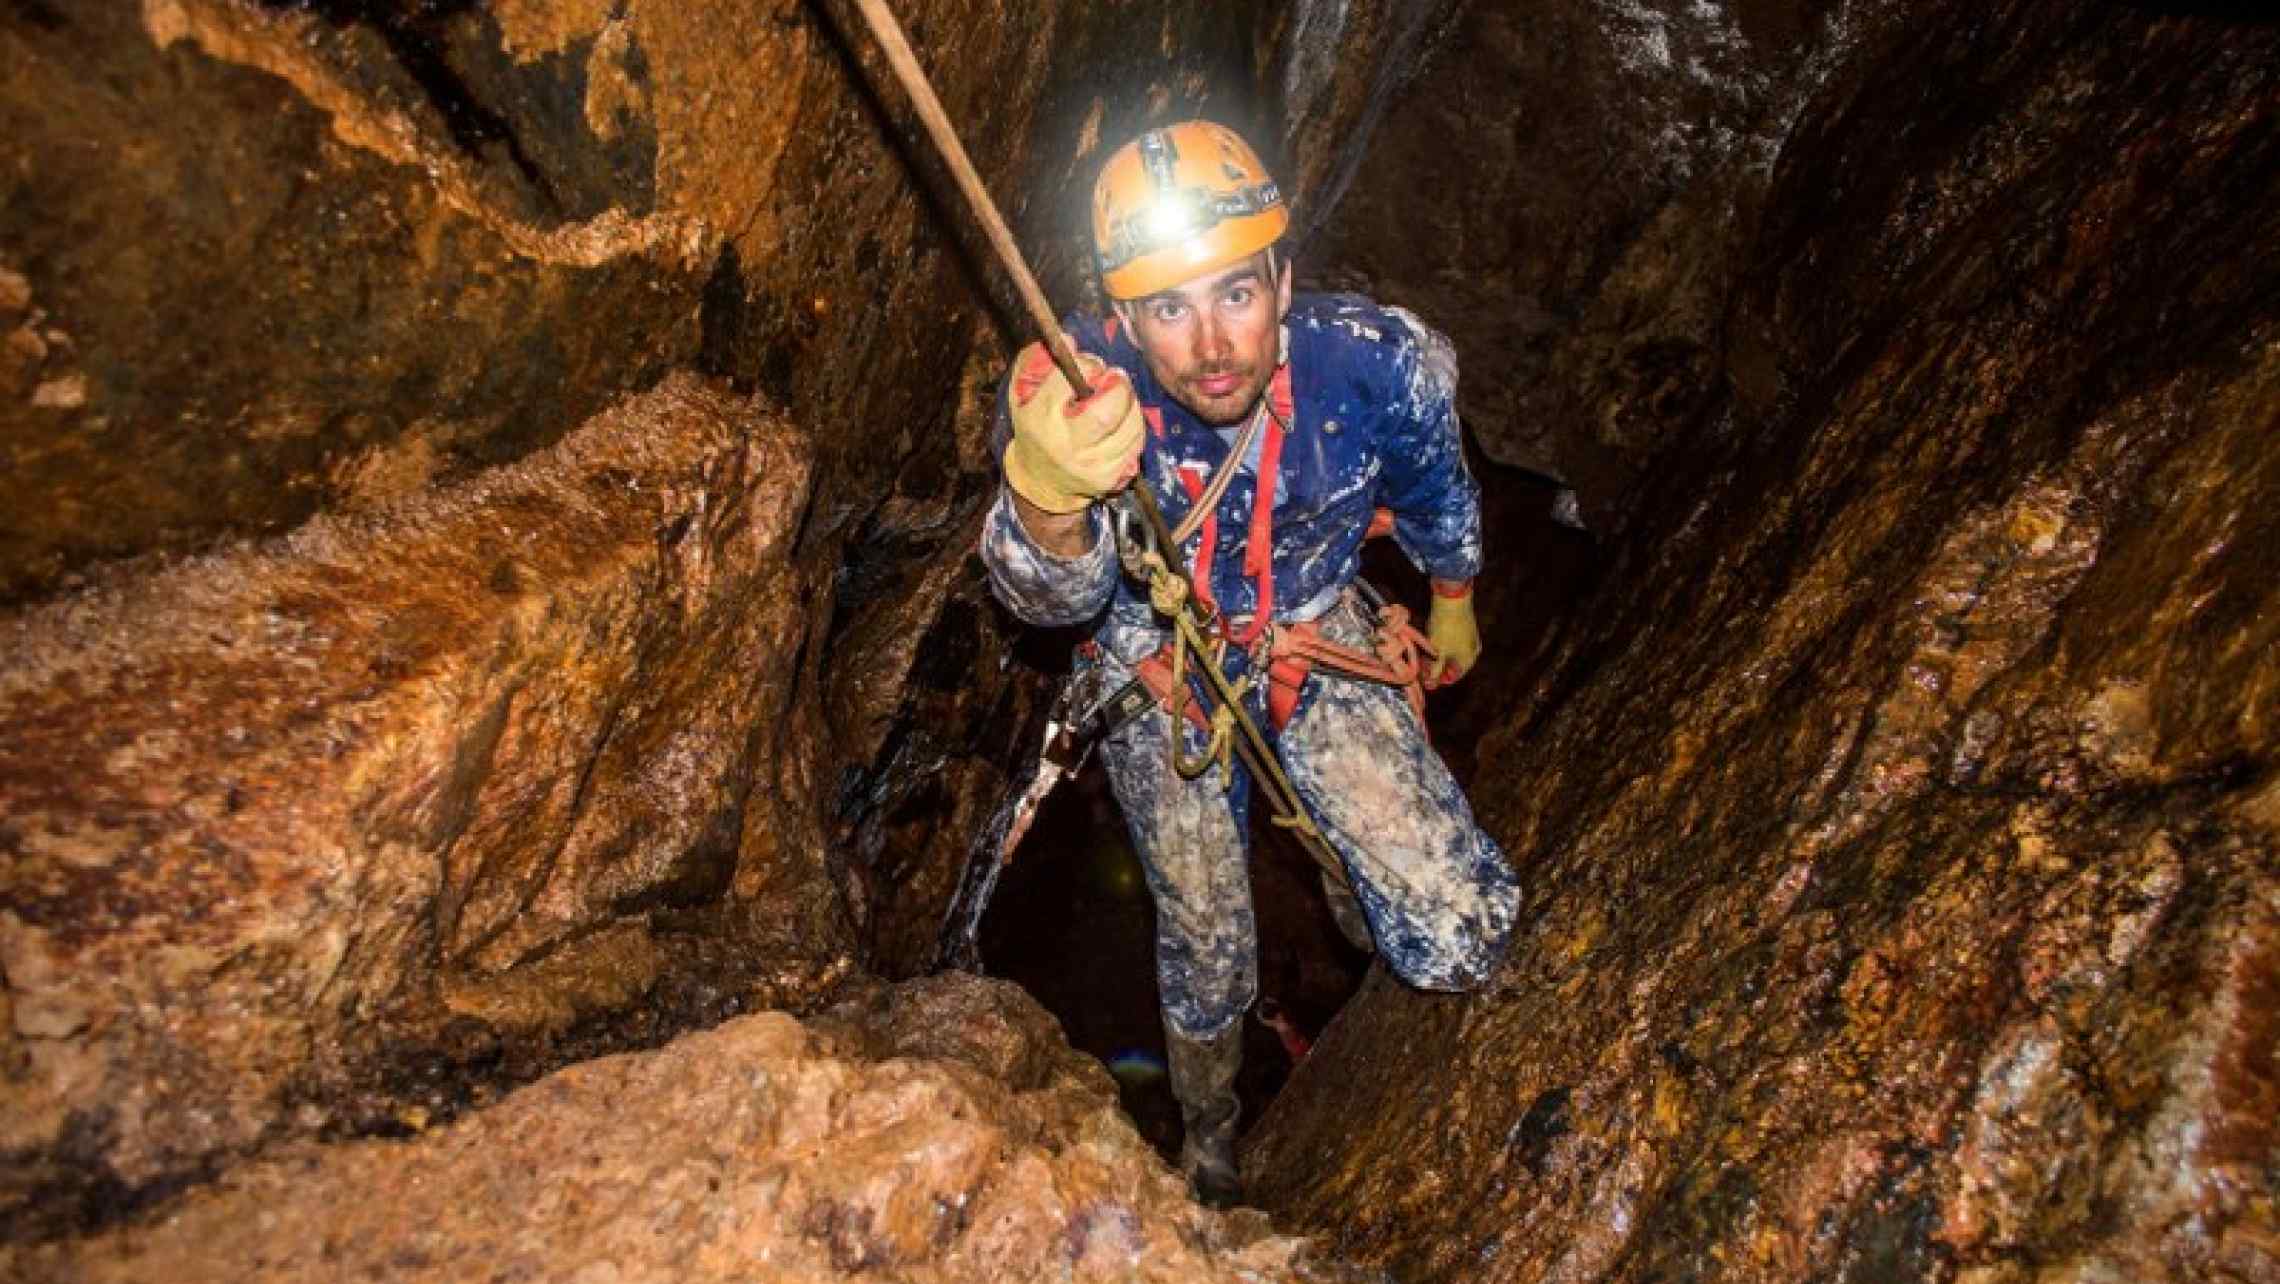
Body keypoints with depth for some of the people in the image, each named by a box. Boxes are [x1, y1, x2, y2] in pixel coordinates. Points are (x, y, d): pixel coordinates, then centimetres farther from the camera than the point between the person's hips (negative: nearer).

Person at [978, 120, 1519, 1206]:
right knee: (1206, 949, 14)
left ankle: (1348, 881, 30)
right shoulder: (1067, 393, -32)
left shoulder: (1374, 363, -27)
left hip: (1316, 639, 1)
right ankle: (1206, 1134, 50)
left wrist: (1452, 600, 14)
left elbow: (1434, 487, -4)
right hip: (1160, 670, 0)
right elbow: (1052, 600, -47)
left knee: (1461, 945, -10)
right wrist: (1047, 499, -70)